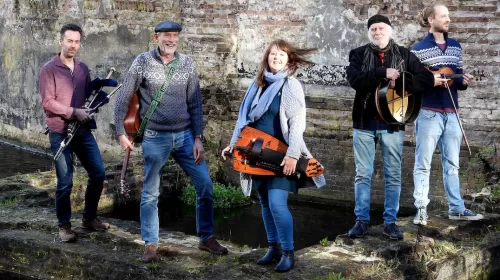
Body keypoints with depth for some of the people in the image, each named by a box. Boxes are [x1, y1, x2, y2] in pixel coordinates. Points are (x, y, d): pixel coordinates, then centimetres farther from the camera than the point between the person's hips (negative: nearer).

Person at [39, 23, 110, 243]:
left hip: (83, 130, 5)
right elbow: (47, 103, -12)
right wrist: (74, 112, -19)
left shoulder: (83, 68, 10)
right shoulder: (49, 69, -6)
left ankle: (89, 218, 23)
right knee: (65, 182, -3)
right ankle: (64, 225, 13)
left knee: (98, 173, 5)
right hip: (60, 133, -5)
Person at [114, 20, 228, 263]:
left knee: (205, 185, 3)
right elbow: (123, 99, 0)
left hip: (185, 136, 3)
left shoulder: (187, 63, 3)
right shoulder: (142, 62, -5)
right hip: (155, 138, -3)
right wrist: (121, 134, -3)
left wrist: (198, 138, 0)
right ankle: (150, 245, 16)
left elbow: (194, 103, 5)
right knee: (151, 193, 4)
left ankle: (206, 238, 19)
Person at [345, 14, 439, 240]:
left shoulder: (404, 55, 5)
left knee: (393, 175, 4)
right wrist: (383, 73, -24)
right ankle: (361, 220, 12)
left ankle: (390, 222, 12)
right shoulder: (359, 54, 4)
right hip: (364, 122, 0)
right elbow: (355, 79, -15)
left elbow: (427, 79, -5)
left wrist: (399, 81, -18)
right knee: (363, 174, 4)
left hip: (392, 123, 0)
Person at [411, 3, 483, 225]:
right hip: (428, 113, -5)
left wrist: (463, 81, -5)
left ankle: (456, 208, 16)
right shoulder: (419, 49, -4)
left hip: (451, 113, 5)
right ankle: (421, 209, 4)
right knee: (423, 163, -1)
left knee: (452, 163, 10)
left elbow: (459, 77, 17)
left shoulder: (455, 46, 13)